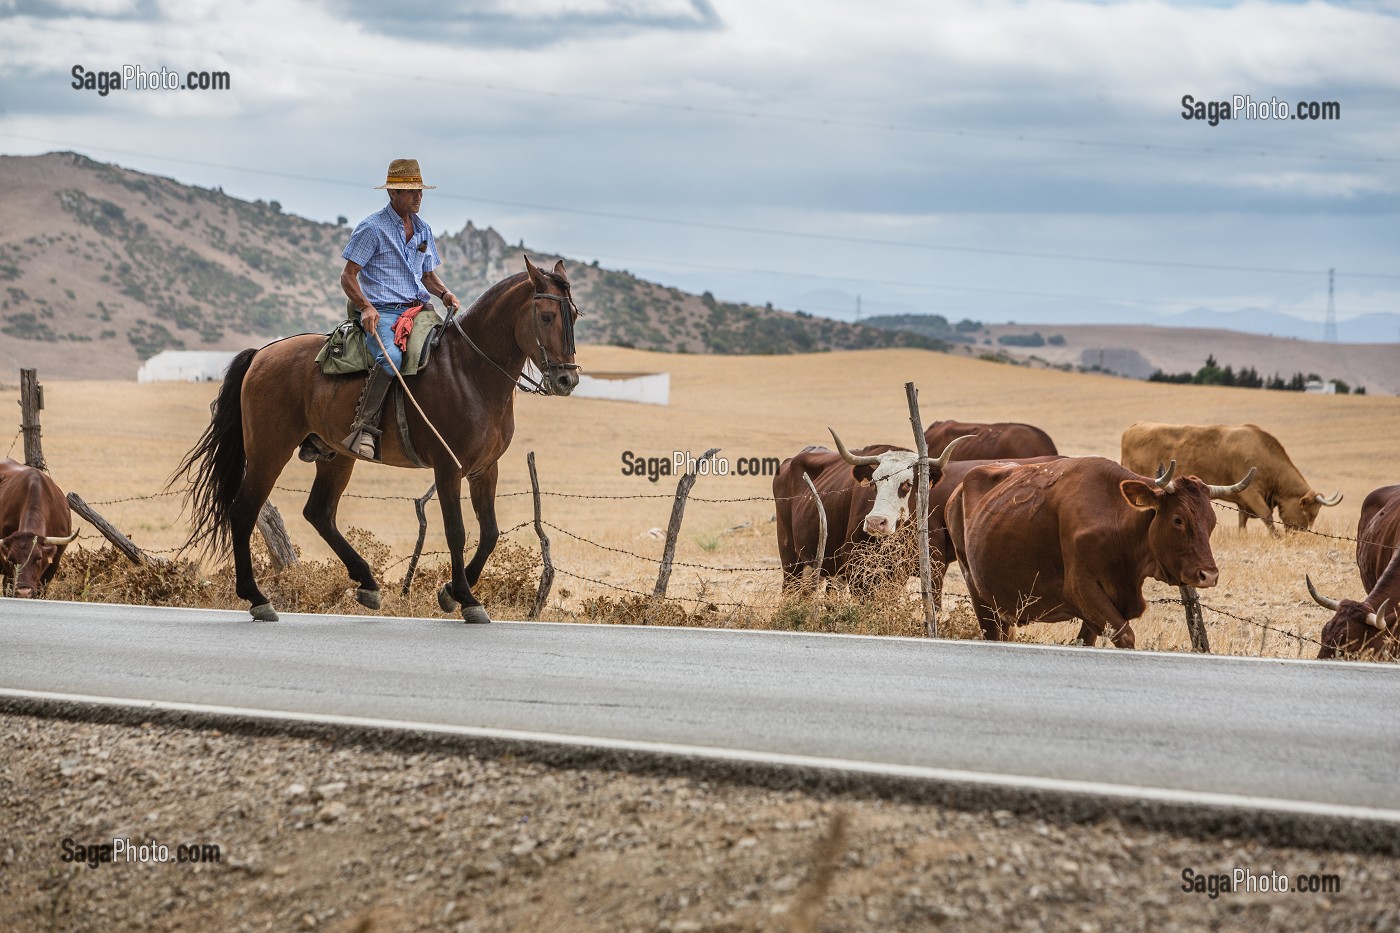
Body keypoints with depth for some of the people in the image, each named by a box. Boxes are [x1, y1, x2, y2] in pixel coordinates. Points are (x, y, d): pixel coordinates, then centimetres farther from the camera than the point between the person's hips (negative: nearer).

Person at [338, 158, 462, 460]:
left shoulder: (423, 230, 18)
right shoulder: (372, 228, -3)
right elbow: (348, 276, -3)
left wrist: (444, 293, 4)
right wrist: (366, 307, -20)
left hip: (419, 310, 7)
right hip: (381, 313, -7)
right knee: (392, 357, -37)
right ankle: (364, 426, -31)